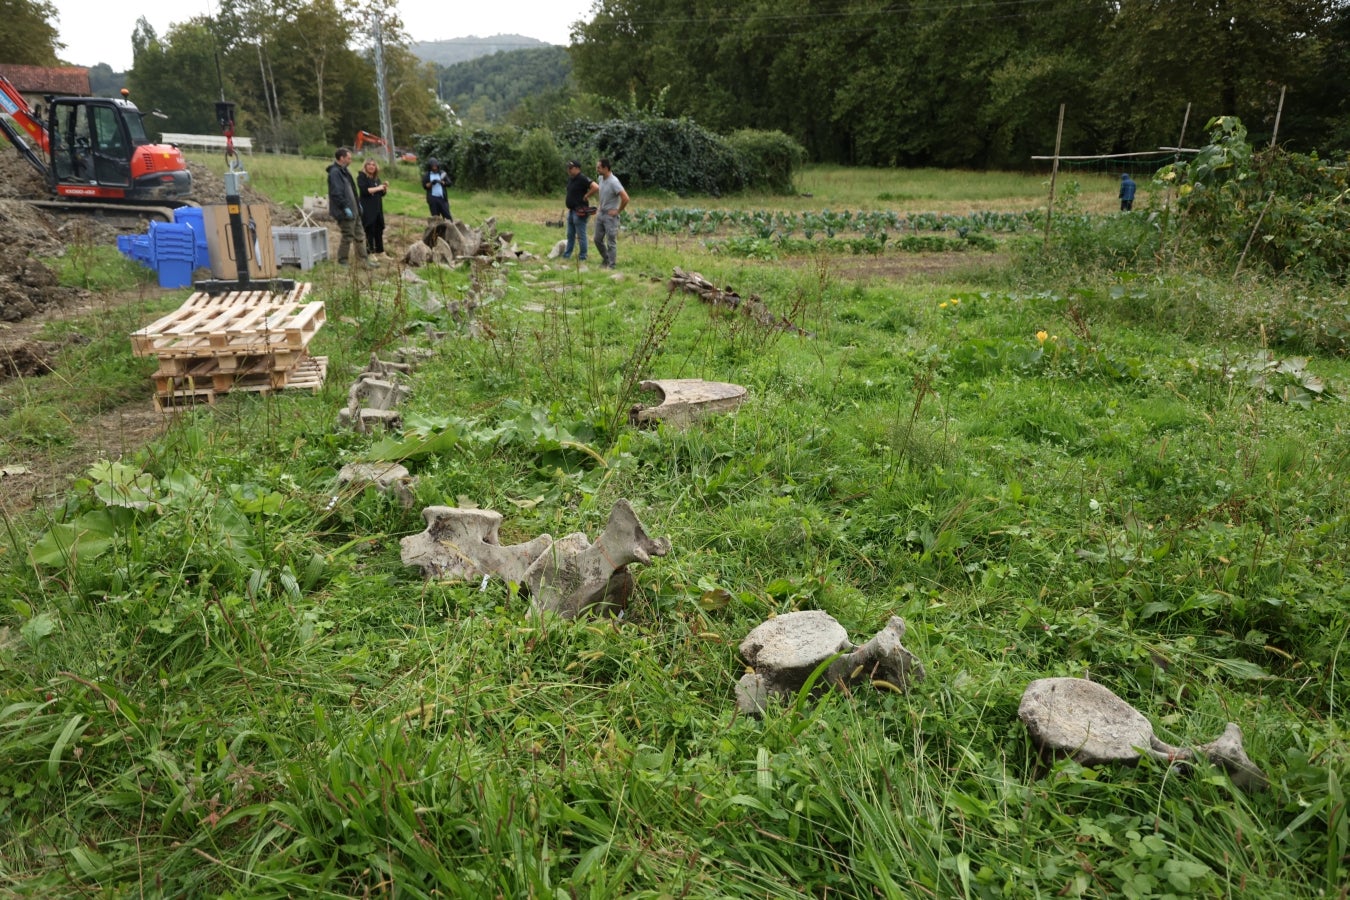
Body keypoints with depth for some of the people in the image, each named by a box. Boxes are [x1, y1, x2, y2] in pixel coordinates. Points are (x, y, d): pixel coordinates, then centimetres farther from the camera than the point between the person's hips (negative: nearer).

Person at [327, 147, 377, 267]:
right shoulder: (334, 172, -16)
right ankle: (342, 261, 6)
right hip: (345, 212, -10)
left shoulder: (343, 171, 15)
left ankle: (364, 258, 22)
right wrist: (345, 207, -25)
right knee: (348, 237, -4)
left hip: (353, 210, 10)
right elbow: (336, 193, -23)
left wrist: (358, 204, 20)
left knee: (359, 236, 14)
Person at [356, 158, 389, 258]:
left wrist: (385, 187, -1)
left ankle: (380, 252, 16)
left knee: (379, 231, 9)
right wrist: (377, 188, -20)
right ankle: (371, 253, -2)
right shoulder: (361, 177, -5)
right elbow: (364, 190, -20)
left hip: (378, 208, 7)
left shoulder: (376, 178, 17)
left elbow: (382, 193, 19)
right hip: (367, 209, -7)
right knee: (370, 231, -6)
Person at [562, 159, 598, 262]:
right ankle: (567, 255, 28)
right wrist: (567, 199, 17)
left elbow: (596, 187, -28)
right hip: (571, 210, 10)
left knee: (581, 235, -2)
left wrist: (586, 196, -18)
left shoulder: (582, 179, -17)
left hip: (579, 211, -10)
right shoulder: (570, 179, 11)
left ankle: (582, 257, 6)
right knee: (570, 234, 18)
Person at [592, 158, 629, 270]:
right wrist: (600, 205, 16)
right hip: (600, 214, 9)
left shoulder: (613, 182, -21)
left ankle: (611, 265, 7)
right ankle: (606, 259, 32)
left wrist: (618, 211, -17)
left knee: (611, 242, -2)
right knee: (598, 239, 14)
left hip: (610, 216, -9)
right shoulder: (601, 178, 5)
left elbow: (625, 198, -26)